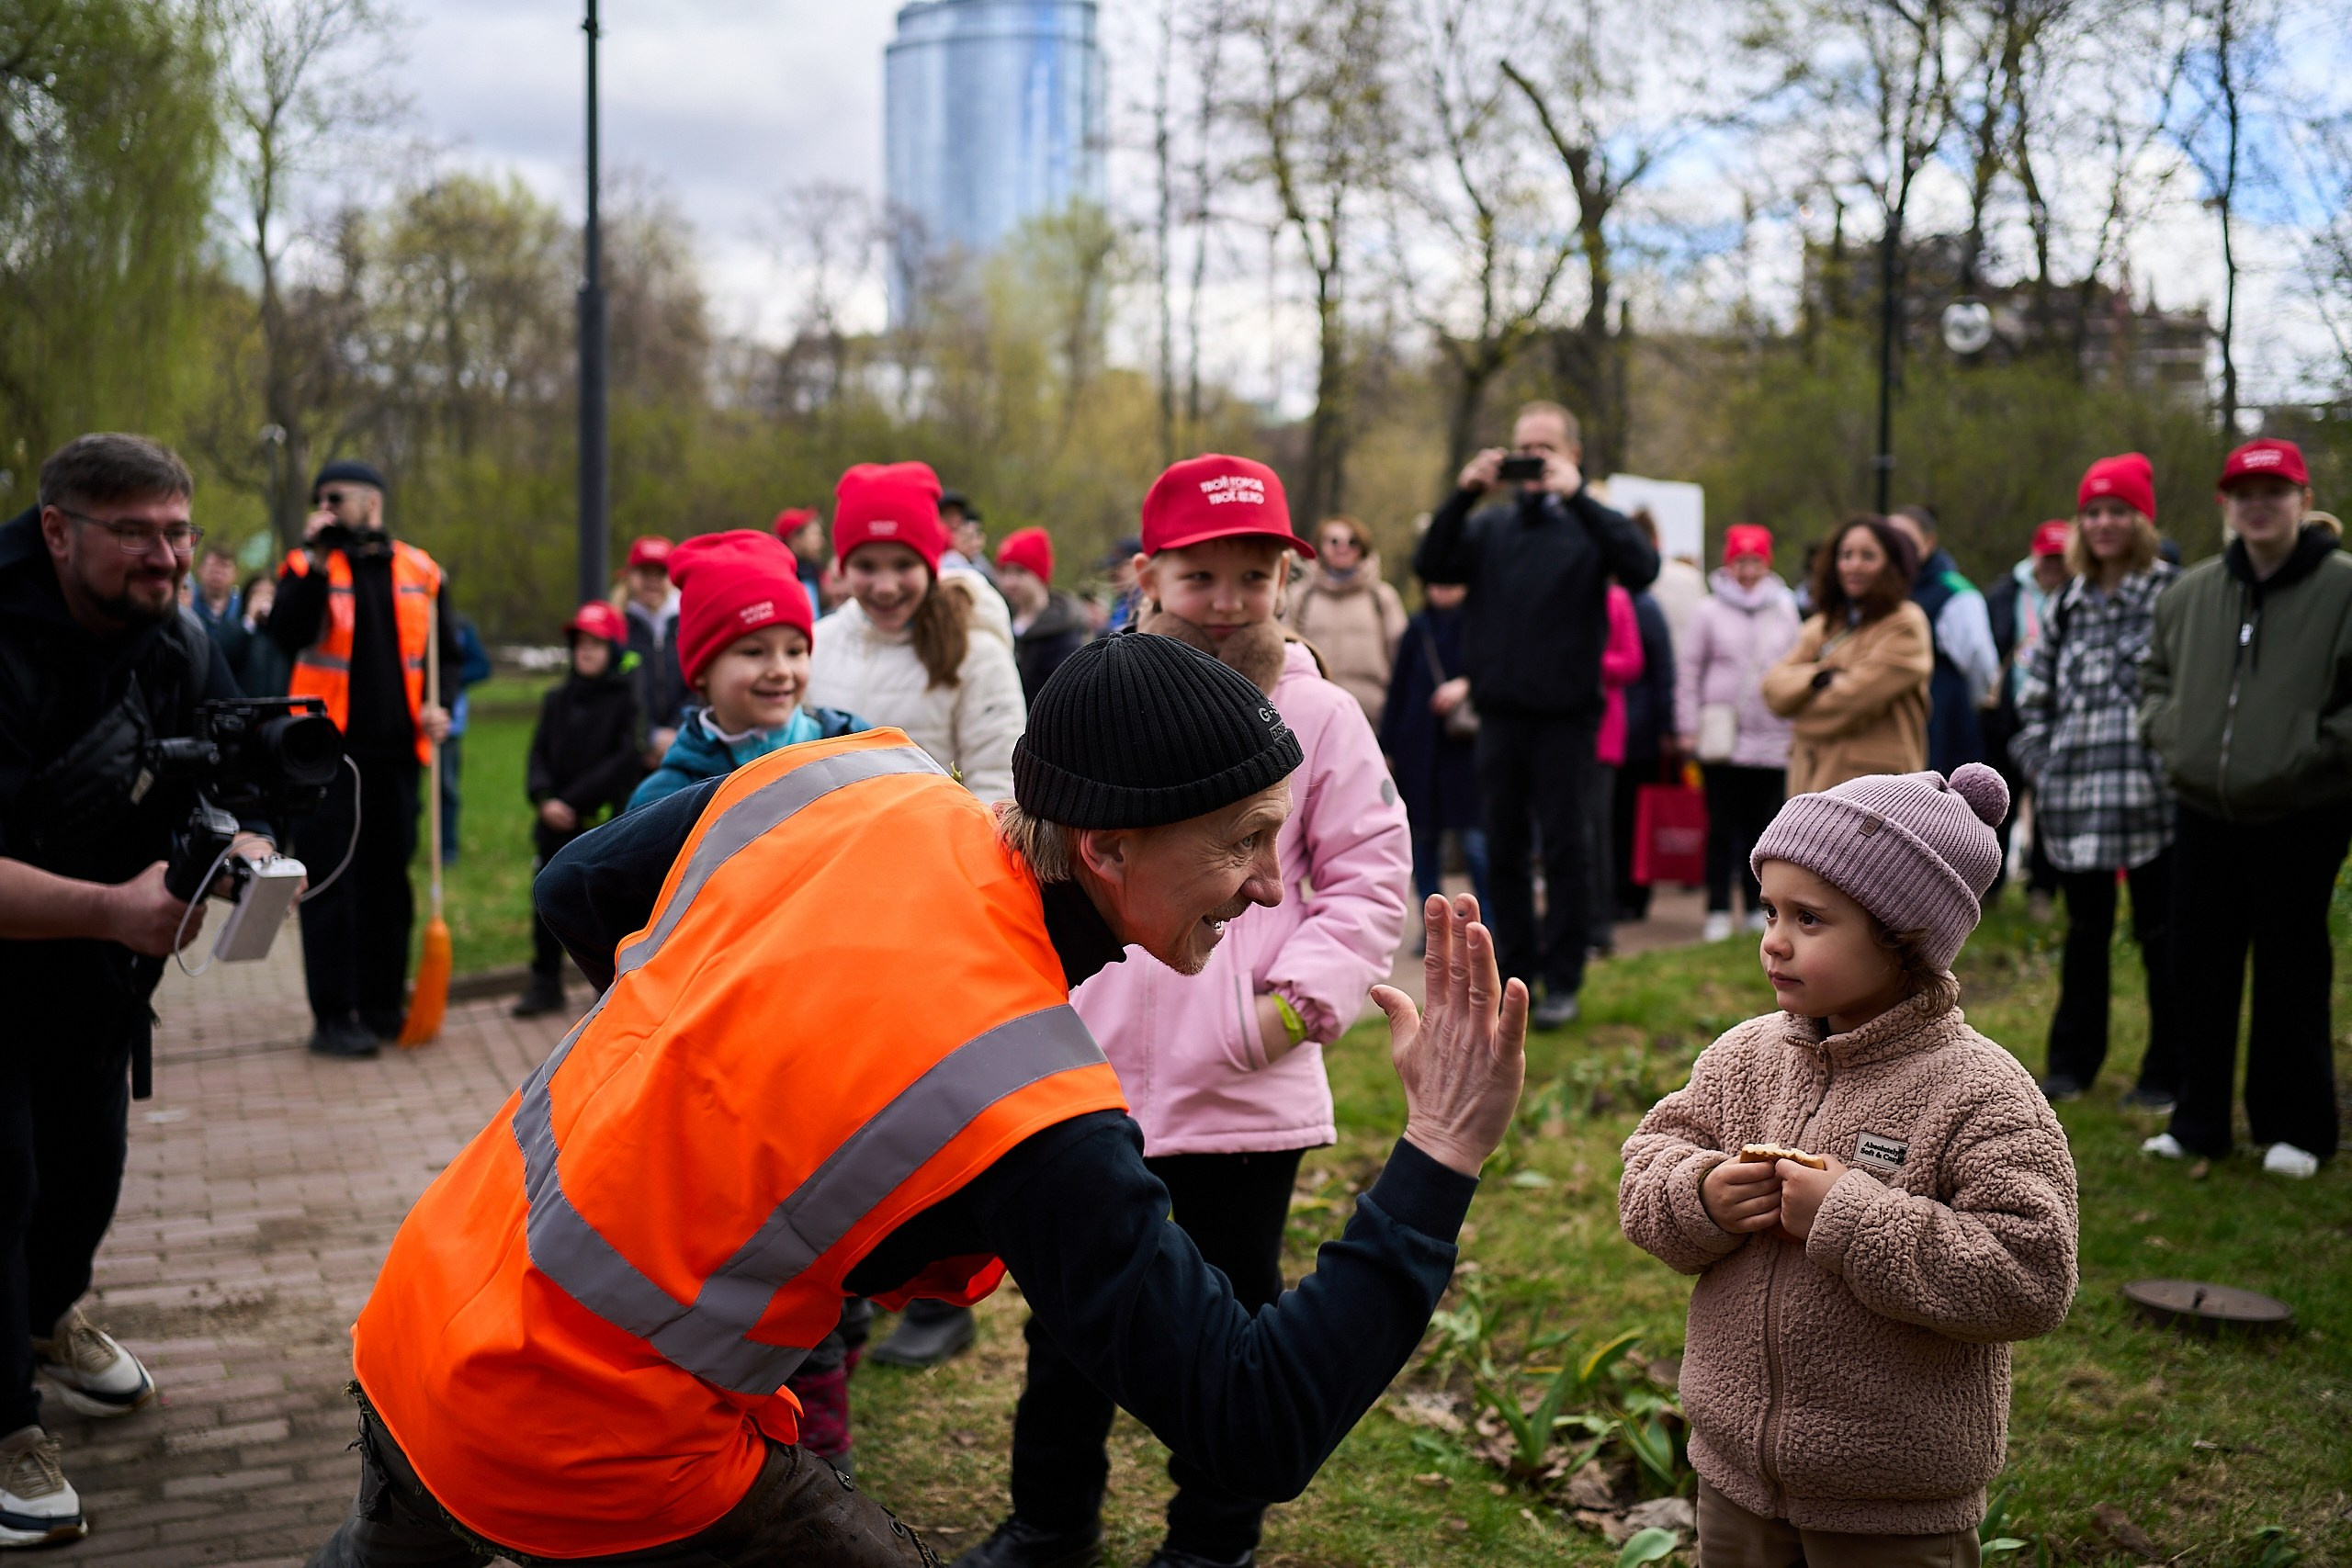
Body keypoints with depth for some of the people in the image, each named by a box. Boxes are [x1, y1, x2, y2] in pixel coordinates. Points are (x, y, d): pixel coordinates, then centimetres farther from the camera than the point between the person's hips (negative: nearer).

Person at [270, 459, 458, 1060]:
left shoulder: (419, 571, 8)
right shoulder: (307, 566, 1)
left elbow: (446, 650, 16)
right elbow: (288, 634, -17)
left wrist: (438, 705, 0)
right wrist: (315, 559, -21)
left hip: (396, 748, 3)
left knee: (389, 877, 10)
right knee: (329, 879, -2)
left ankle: (383, 1005, 20)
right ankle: (333, 1016, 2)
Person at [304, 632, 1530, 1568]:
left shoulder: (849, 777, -11)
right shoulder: (1028, 1117, -29)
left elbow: (577, 892, 5)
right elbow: (1255, 1432, -25)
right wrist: (1441, 1158, -25)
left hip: (422, 1304, 7)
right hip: (584, 1453, -7)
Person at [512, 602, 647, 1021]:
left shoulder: (628, 697, -5)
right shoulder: (557, 699, 11)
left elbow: (628, 760, -12)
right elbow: (539, 755, 8)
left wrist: (574, 801, -15)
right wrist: (544, 799, -11)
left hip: (608, 824, -5)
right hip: (556, 827, 5)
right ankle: (545, 983, 20)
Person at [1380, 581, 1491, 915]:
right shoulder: (1417, 630, 11)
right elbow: (1397, 690, 12)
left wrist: (1466, 684, -23)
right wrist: (1387, 747, 9)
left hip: (1465, 750, -4)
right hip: (1418, 749, 4)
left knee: (1474, 838, -9)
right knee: (1424, 838, 6)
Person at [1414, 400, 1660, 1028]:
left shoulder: (1587, 523, 0)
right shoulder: (1490, 523, 10)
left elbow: (1642, 567, -18)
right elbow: (1430, 566, -2)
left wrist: (1577, 497, -22)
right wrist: (1463, 495, -13)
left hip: (1565, 715, -3)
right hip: (1500, 711, 4)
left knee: (1565, 848, 1)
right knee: (1505, 849, 9)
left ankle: (1562, 979, 10)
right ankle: (1516, 970, 21)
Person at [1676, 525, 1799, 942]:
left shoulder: (1785, 610, 9)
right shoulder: (1710, 611, 1)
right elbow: (1688, 671, 3)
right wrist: (1689, 728, -1)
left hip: (1773, 739, 2)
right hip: (1721, 737, -2)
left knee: (1761, 826, 8)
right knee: (1722, 827, 1)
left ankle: (1759, 907, 18)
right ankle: (1718, 911, 6)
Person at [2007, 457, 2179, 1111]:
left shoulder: (2176, 594, -4)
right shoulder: (2066, 605, 14)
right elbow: (2035, 691, 19)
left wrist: (2179, 758, -12)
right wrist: (2039, 758, 9)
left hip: (2152, 794, -5)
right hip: (2076, 798, 5)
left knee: (2160, 934, 4)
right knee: (2085, 931, 14)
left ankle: (2165, 1074, 15)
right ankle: (2072, 1063, 24)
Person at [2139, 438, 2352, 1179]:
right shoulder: (2191, 591, 9)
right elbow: (2156, 674, 23)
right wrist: (2166, 729, 7)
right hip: (2204, 814, 5)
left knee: (2291, 978, 4)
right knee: (2202, 976, 11)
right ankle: (2199, 1121, 22)